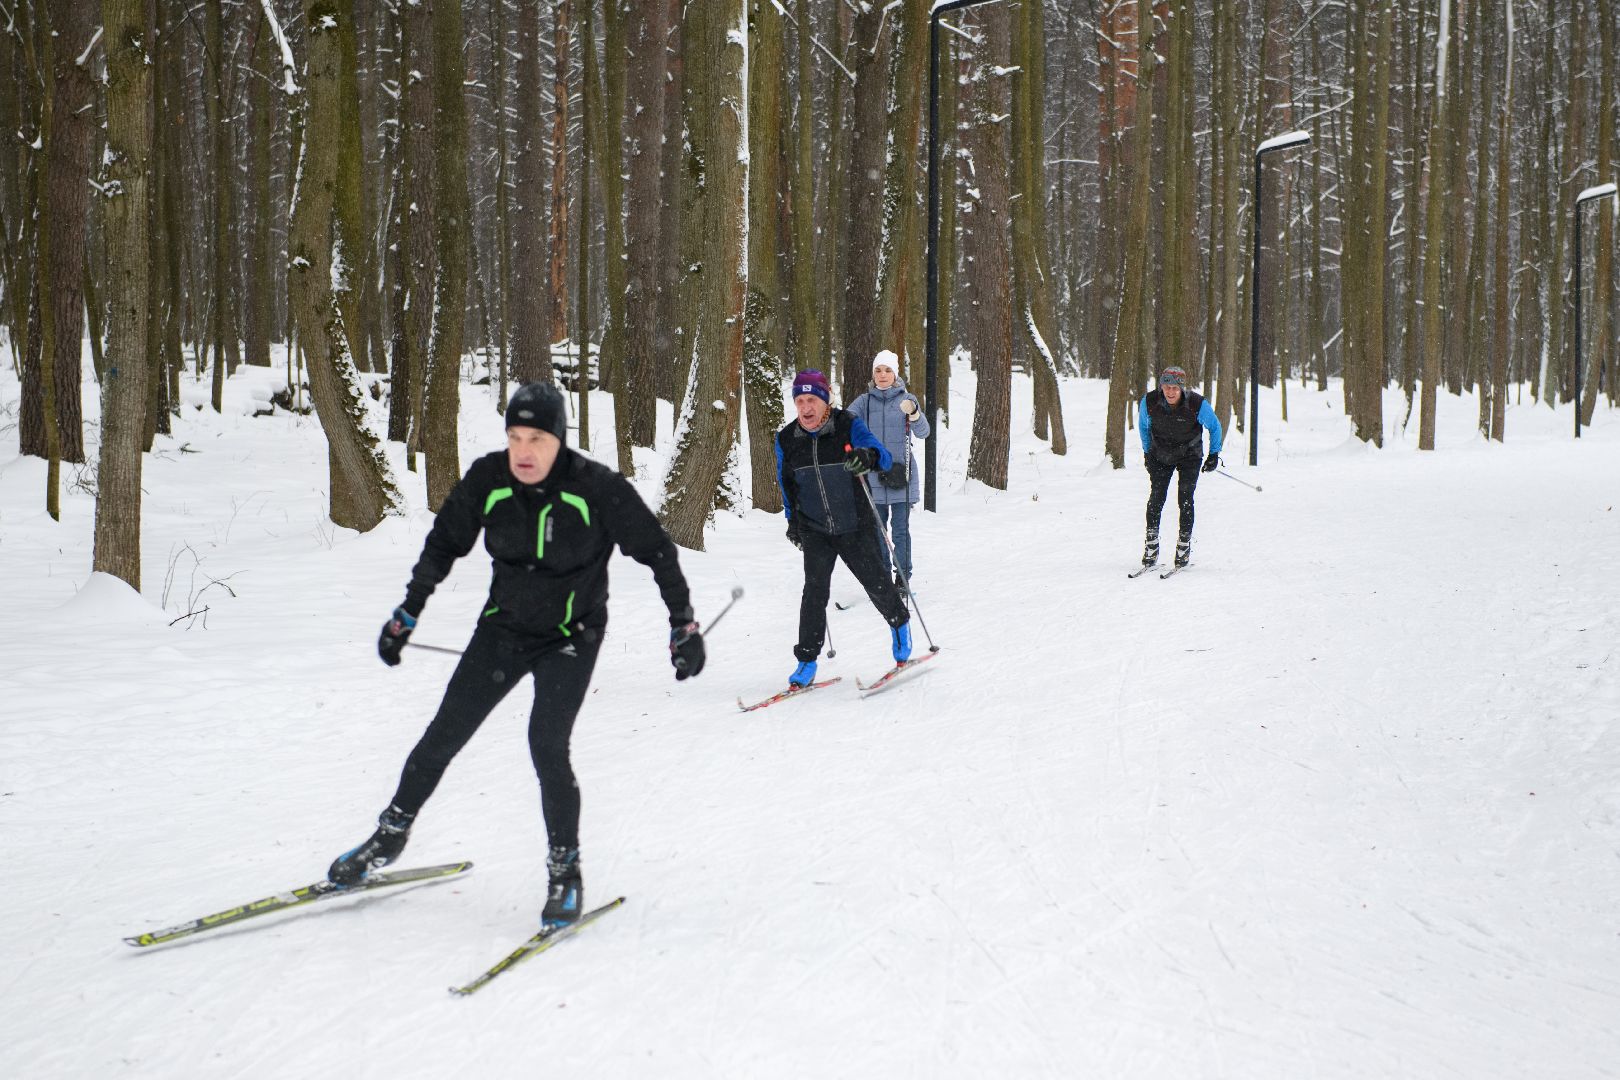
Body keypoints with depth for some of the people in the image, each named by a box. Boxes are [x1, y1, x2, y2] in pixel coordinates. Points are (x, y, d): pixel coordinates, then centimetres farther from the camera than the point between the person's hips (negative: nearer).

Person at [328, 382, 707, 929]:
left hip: (570, 639, -3)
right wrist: (407, 613, 7)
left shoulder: (598, 489, -21)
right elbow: (444, 544, 4)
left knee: (547, 746, -19)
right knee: (444, 734, 4)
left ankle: (565, 870, 0)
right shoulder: (488, 480, -12)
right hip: (503, 627, 4)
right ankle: (391, 834, 25)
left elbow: (656, 551, -10)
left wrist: (684, 625, -7)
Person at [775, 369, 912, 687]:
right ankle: (806, 661, -8)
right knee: (815, 589, -13)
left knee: (875, 582, 8)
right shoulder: (787, 440, -2)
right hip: (815, 531, 2)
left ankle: (899, 623, 40)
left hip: (856, 527, -1)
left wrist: (868, 456, -44)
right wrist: (792, 520, 15)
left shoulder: (848, 425, -12)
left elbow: (884, 457, -21)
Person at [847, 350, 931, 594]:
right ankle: (882, 577, 16)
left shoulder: (907, 399, 1)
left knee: (900, 529, -1)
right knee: (877, 528, 7)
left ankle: (903, 577, 6)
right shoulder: (864, 402, 6)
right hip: (873, 476, 2)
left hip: (901, 473, -2)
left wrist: (913, 413, -28)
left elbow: (923, 433, -8)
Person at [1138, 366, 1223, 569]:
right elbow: (1143, 425, 4)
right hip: (1160, 456, 2)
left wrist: (1214, 454, -2)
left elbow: (1214, 426, -4)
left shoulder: (1197, 404, -24)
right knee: (1156, 497, -10)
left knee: (1185, 499, -12)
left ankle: (1184, 543, -1)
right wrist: (1147, 451, 11)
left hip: (1189, 455, -1)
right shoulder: (1149, 402, -19)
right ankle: (1151, 545, -3)